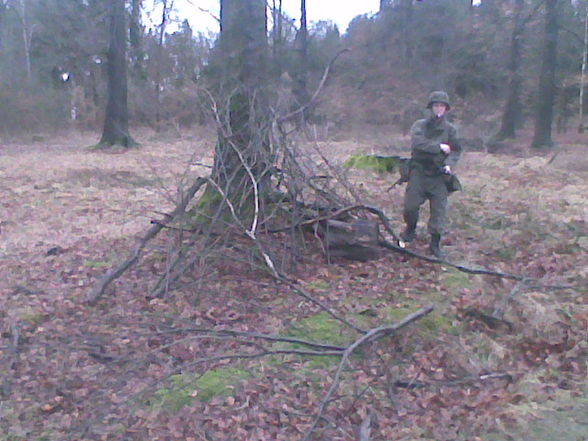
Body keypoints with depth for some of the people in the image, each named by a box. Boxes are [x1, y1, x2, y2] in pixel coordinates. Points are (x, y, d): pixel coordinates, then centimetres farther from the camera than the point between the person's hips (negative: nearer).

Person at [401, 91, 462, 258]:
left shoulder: (450, 129, 8)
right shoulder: (419, 125, 2)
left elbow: (456, 151, 2)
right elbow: (417, 143, -16)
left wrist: (449, 164, -18)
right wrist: (439, 147, -16)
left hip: (439, 175, 1)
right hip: (419, 171, -1)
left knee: (439, 210, -1)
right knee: (410, 205, -3)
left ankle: (435, 244, 7)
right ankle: (411, 229, 27)